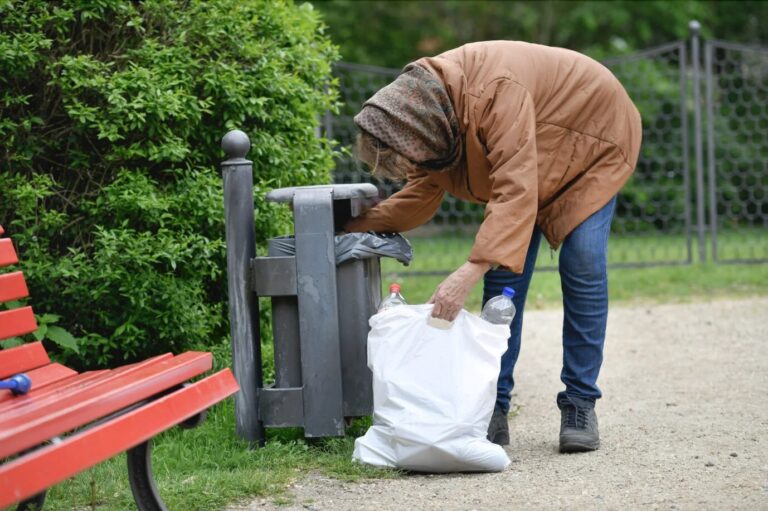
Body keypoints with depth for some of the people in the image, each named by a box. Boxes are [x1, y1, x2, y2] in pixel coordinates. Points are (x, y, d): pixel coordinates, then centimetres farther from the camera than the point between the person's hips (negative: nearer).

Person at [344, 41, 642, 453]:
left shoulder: (495, 92, -43)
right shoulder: (420, 110, -17)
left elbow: (516, 191, -50)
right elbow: (420, 196, -4)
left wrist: (470, 272, -58)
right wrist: (359, 226, -16)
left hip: (592, 141, -7)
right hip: (528, 163, 7)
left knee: (583, 266, -16)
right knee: (503, 271, -5)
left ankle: (580, 405, -7)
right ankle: (493, 407, -3)